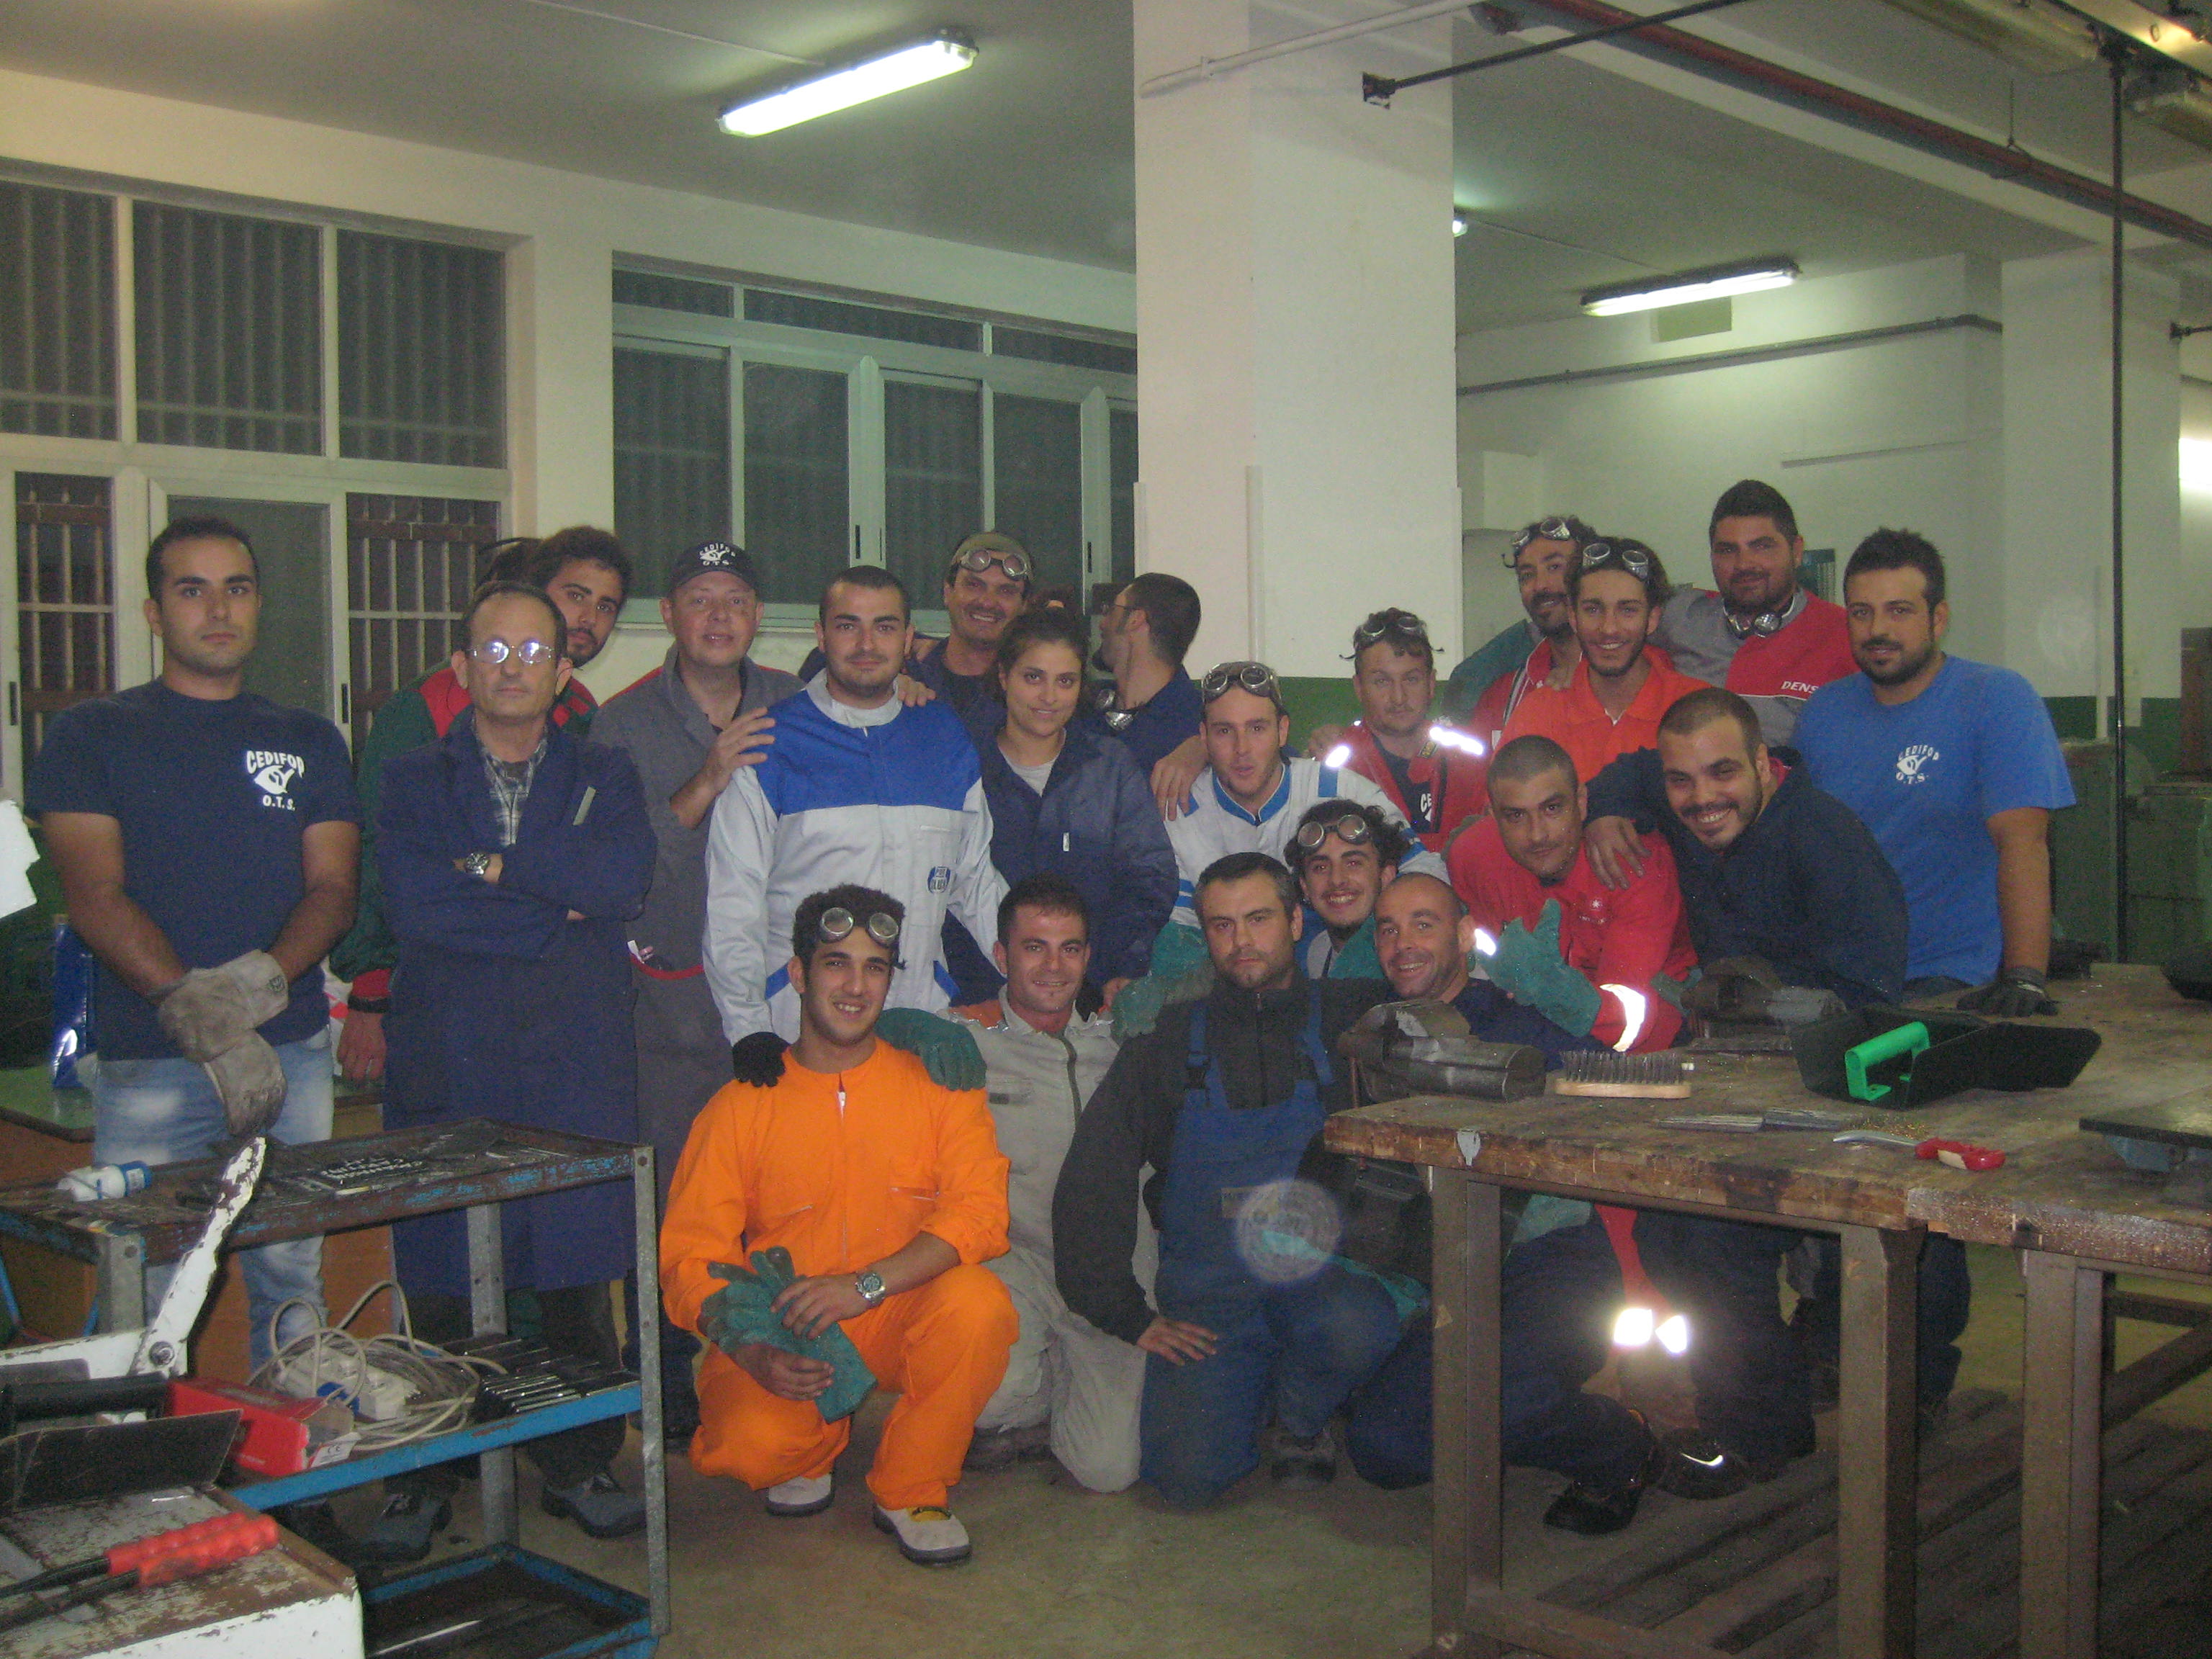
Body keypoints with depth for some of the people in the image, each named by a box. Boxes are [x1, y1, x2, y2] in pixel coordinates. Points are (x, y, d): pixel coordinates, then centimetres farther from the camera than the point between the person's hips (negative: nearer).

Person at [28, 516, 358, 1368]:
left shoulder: (309, 741, 15)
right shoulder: (90, 736, 6)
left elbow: (333, 888, 7)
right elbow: (96, 899, -4)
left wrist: (259, 982, -14)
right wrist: (203, 1023, -17)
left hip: (292, 1053, 2)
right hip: (148, 1065, -2)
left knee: (293, 1286, 6)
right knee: (145, 1296, -4)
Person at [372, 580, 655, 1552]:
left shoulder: (605, 778, 14)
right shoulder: (414, 781, 10)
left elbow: (623, 877, -8)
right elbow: (412, 904, -9)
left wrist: (493, 865, -8)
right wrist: (555, 915, -7)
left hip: (579, 1069, 1)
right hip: (447, 1064, -1)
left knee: (578, 1280, 3)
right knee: (439, 1289, 1)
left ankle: (579, 1467, 19)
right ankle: (424, 1479, 17)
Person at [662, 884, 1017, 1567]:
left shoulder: (936, 1082, 0)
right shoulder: (741, 1107, -1)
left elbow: (979, 1212, -12)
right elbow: (690, 1255, -4)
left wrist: (866, 1285, -27)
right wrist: (755, 1353, -23)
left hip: (902, 1320, 1)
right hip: (784, 1337, 0)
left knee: (980, 1303, -31)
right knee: (744, 1443, -30)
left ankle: (912, 1491, -4)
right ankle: (816, 1447, 11)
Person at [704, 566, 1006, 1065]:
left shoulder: (946, 739, 12)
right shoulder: (767, 747, 1)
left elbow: (978, 884, 18)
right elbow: (731, 904, -3)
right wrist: (749, 1031, -13)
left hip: (923, 1025, 3)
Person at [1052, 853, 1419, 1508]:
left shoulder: (1352, 1018, 5)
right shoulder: (1167, 1043, 9)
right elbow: (1089, 1185, 7)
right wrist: (1128, 1313, -1)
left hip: (1328, 1274, -1)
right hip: (1207, 1296, 1)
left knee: (1358, 1329, -35)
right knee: (1188, 1476, -19)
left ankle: (1301, 1419, 2)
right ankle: (1255, 1400, 17)